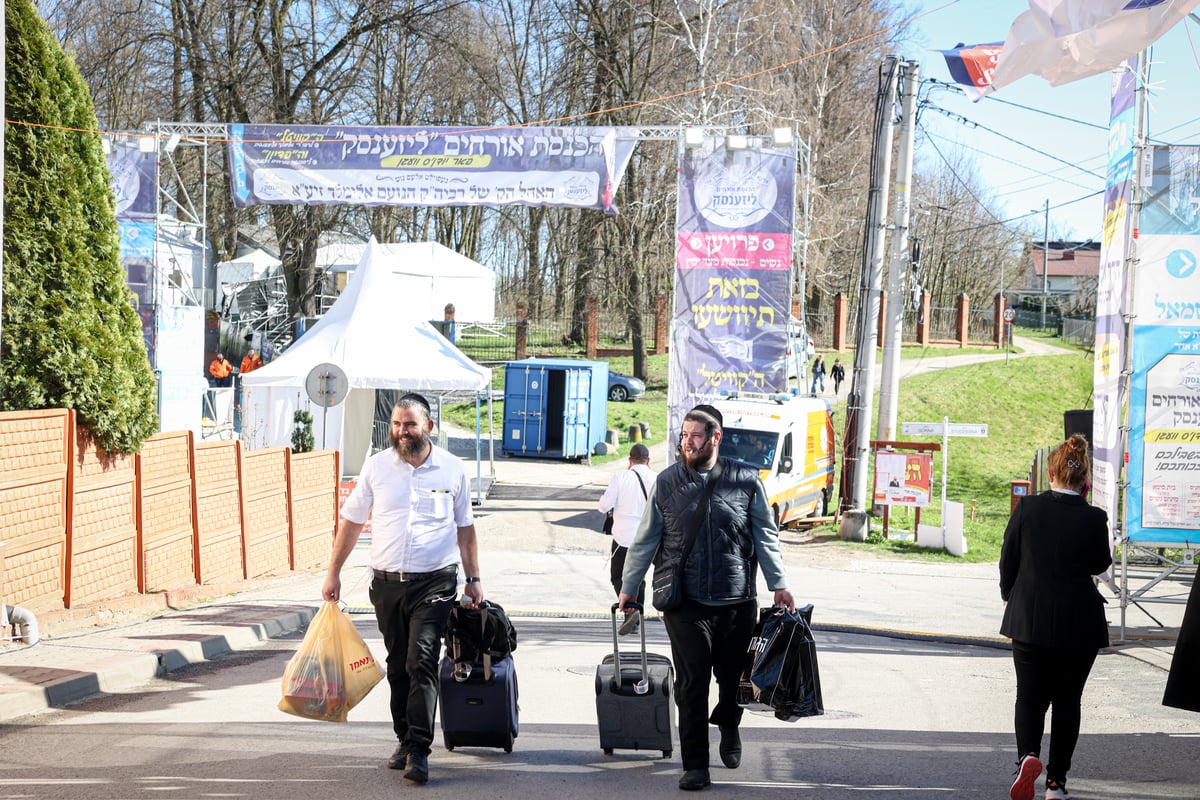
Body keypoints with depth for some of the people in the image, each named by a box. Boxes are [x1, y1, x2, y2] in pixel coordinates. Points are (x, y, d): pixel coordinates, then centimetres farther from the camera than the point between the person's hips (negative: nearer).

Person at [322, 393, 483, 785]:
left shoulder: (452, 470, 2)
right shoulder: (376, 466, 3)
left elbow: (465, 528, 11)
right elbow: (351, 520, 9)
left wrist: (474, 578, 11)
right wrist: (333, 572, 7)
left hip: (434, 583, -2)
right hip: (387, 582, 2)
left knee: (421, 662, -13)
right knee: (398, 665, 10)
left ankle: (418, 750, -14)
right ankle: (405, 739, 22)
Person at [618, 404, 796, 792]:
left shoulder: (746, 480, 1)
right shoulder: (667, 482, 2)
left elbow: (765, 535, 6)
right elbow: (646, 539, 9)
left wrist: (779, 584, 2)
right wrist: (629, 586, 11)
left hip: (737, 601, 1)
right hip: (686, 603, 0)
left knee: (734, 677, 12)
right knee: (692, 683, -4)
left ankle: (728, 727, 43)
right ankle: (696, 765, 4)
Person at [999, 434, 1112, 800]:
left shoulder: (1027, 508, -8)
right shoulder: (1094, 518, -10)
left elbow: (1008, 563, 1)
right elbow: (1100, 565, 7)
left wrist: (1013, 598, 15)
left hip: (1029, 619, 0)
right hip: (1078, 624, 0)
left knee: (1029, 697, 11)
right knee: (1066, 700, 13)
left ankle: (1028, 755, -15)